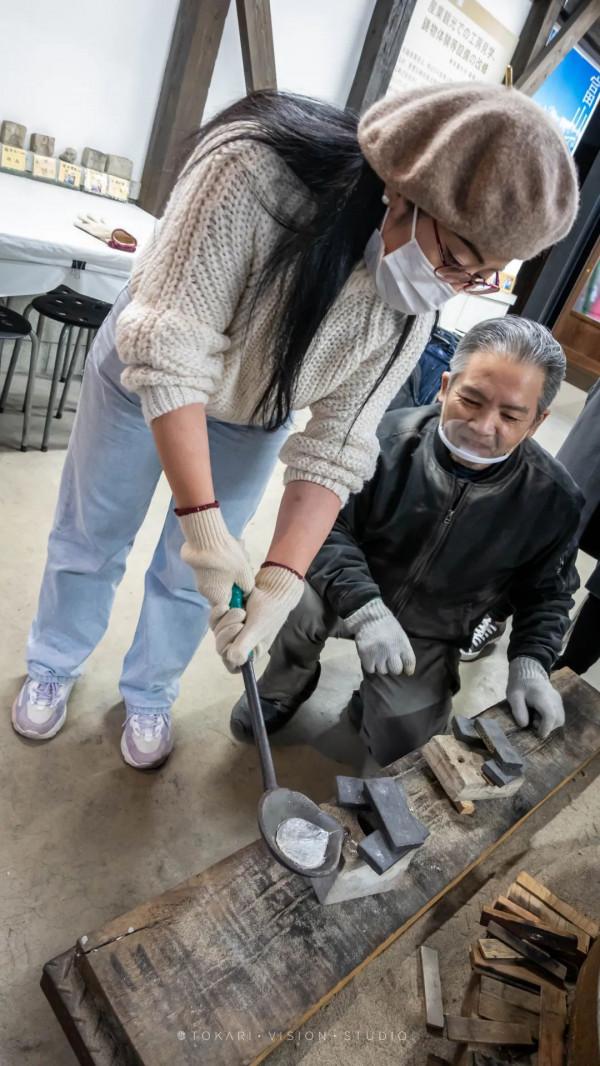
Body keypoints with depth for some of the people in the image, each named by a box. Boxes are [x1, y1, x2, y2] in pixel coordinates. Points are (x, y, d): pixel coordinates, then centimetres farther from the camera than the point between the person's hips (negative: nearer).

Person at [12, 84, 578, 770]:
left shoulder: (411, 313, -23)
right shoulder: (255, 170, -36)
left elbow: (335, 448, -22)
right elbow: (168, 352, -37)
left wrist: (282, 577, -31)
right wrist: (201, 519, -40)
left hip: (254, 420, 2)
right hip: (143, 375, -1)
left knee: (188, 576, 10)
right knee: (90, 539, 13)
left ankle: (148, 697, 40)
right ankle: (52, 669, 44)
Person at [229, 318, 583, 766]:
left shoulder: (553, 499, -14)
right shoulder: (388, 438, -24)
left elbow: (547, 592, 2)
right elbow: (326, 527, -19)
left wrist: (530, 663, -12)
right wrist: (365, 608, -32)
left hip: (430, 635, 2)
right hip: (352, 595, -1)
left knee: (404, 740, -15)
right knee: (305, 601, -34)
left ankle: (372, 707, 23)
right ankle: (286, 685, 2)